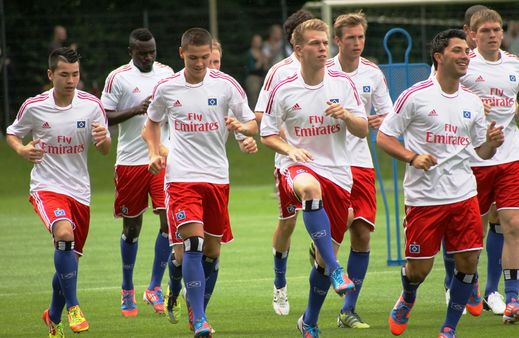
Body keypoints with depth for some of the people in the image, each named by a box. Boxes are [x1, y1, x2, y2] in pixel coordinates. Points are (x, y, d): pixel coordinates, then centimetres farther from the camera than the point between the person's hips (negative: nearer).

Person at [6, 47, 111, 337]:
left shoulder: (91, 105, -3)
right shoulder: (33, 107, -6)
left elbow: (105, 150, 4)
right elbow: (12, 134, 11)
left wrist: (103, 138, -20)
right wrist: (22, 149, -12)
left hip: (80, 191, 3)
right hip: (47, 188, -3)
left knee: (69, 261, 11)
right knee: (64, 234, -32)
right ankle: (73, 307, -25)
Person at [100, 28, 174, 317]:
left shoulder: (167, 73, 8)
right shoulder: (118, 78, -3)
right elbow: (105, 117, -5)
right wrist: (136, 110, -17)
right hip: (130, 161, -2)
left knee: (169, 219, -11)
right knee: (132, 226, 7)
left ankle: (155, 287, -1)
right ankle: (127, 289, 24)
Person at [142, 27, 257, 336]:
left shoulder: (226, 85, -1)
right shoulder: (166, 89, 1)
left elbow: (253, 125, 4)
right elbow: (152, 123, 20)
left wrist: (240, 126, -19)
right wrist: (154, 153, 3)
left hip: (217, 177, 2)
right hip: (181, 176, -2)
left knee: (212, 249, 8)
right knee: (193, 241, -17)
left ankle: (196, 306, 30)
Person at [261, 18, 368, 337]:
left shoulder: (342, 83, 2)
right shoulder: (283, 90, -2)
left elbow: (363, 131, 4)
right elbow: (268, 134, 7)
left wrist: (345, 115, -17)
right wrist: (290, 149, -13)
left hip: (338, 175, 3)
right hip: (299, 167, -3)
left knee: (325, 256, 6)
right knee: (310, 187, -42)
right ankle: (335, 271, -43)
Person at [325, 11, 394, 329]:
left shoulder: (373, 73, 6)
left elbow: (389, 113, 8)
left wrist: (384, 119, -13)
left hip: (361, 162, 4)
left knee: (362, 236, 1)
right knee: (344, 217, -28)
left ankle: (348, 310, 10)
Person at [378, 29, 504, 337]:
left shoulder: (472, 102, 8)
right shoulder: (415, 97, -6)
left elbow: (482, 152, 16)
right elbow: (384, 137, -2)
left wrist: (491, 144, -7)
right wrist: (412, 157, -18)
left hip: (463, 194, 4)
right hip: (423, 196, -4)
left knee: (468, 262, -4)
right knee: (419, 268, 1)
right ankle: (407, 301, 36)